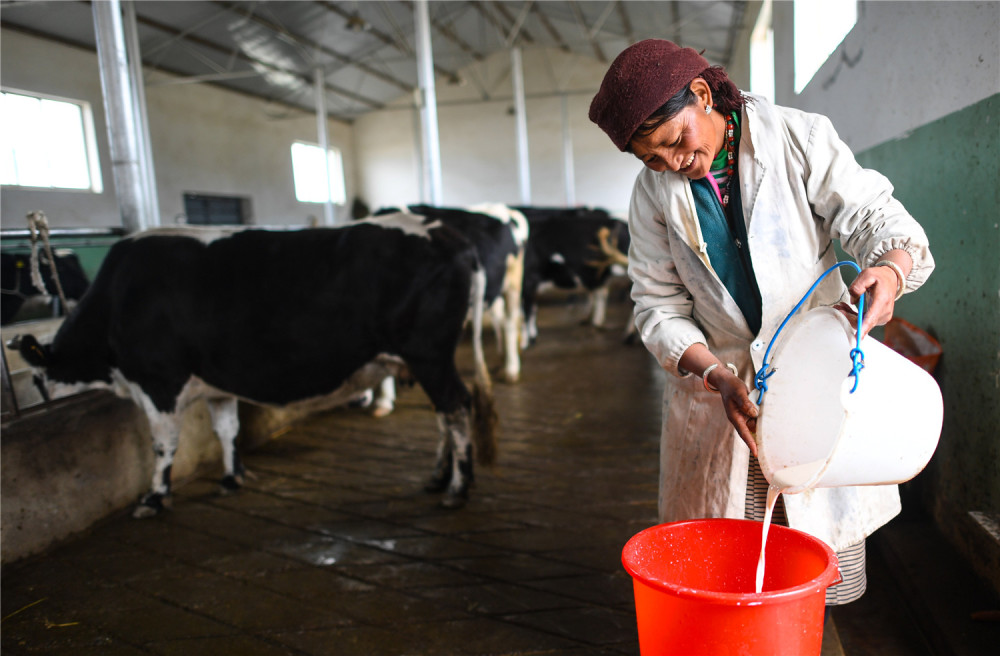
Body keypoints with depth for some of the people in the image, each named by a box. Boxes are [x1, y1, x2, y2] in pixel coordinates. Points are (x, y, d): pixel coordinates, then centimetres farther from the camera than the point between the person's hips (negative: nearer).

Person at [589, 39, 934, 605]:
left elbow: (877, 218, -9)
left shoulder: (801, 140, -7)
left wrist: (891, 270, -33)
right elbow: (659, 306, -2)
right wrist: (716, 376, -17)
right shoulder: (654, 193, -2)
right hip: (716, 386, 1)